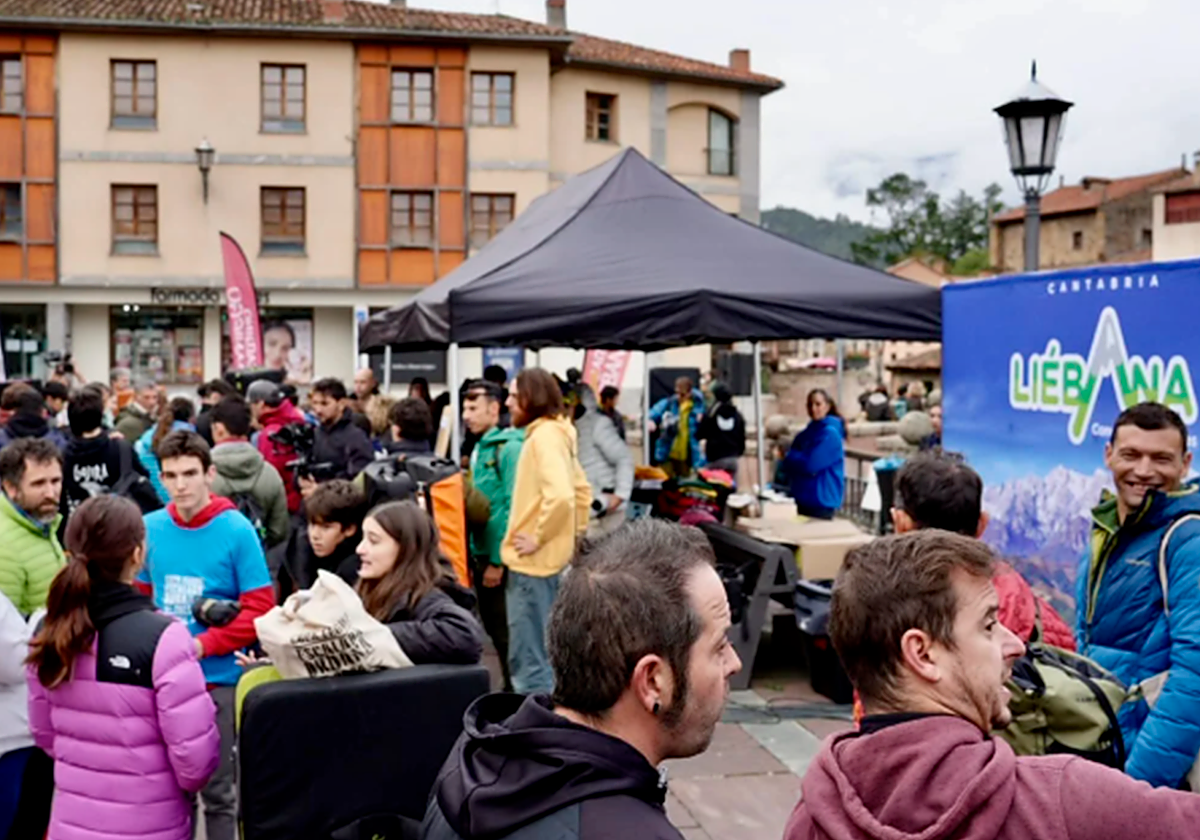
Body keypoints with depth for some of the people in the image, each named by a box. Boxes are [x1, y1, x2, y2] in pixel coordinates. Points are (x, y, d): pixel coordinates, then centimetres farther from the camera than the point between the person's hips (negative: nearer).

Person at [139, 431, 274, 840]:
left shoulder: (237, 530, -11)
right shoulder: (150, 527, 0)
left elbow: (259, 609, -11)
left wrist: (202, 645, -20)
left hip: (219, 679, -3)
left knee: (217, 790, 7)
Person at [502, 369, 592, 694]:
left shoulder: (544, 435, -16)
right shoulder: (557, 433, 14)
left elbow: (560, 495, -29)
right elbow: (581, 489, 22)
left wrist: (538, 538, -19)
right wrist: (573, 534, 17)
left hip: (532, 561, -10)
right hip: (548, 558, 10)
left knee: (527, 659, -5)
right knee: (541, 654, 17)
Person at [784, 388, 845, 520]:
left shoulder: (830, 434, -12)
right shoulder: (807, 433, 11)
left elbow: (810, 465, -19)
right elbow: (789, 462, 11)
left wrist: (791, 457, -2)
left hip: (821, 500, -8)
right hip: (803, 498, 8)